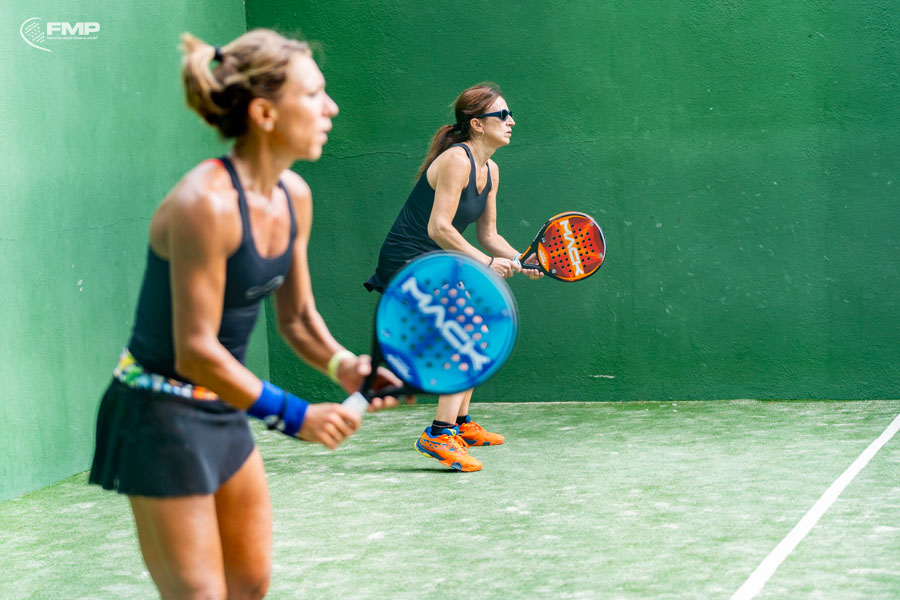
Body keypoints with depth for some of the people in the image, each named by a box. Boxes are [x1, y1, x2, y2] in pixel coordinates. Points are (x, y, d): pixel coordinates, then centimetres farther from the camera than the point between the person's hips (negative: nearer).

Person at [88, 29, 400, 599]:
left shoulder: (293, 195, 1)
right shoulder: (205, 203, -26)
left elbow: (296, 316, 10)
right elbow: (196, 351, -25)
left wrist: (343, 363, -9)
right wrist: (293, 414, -25)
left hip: (224, 411, 9)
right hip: (161, 417, -9)